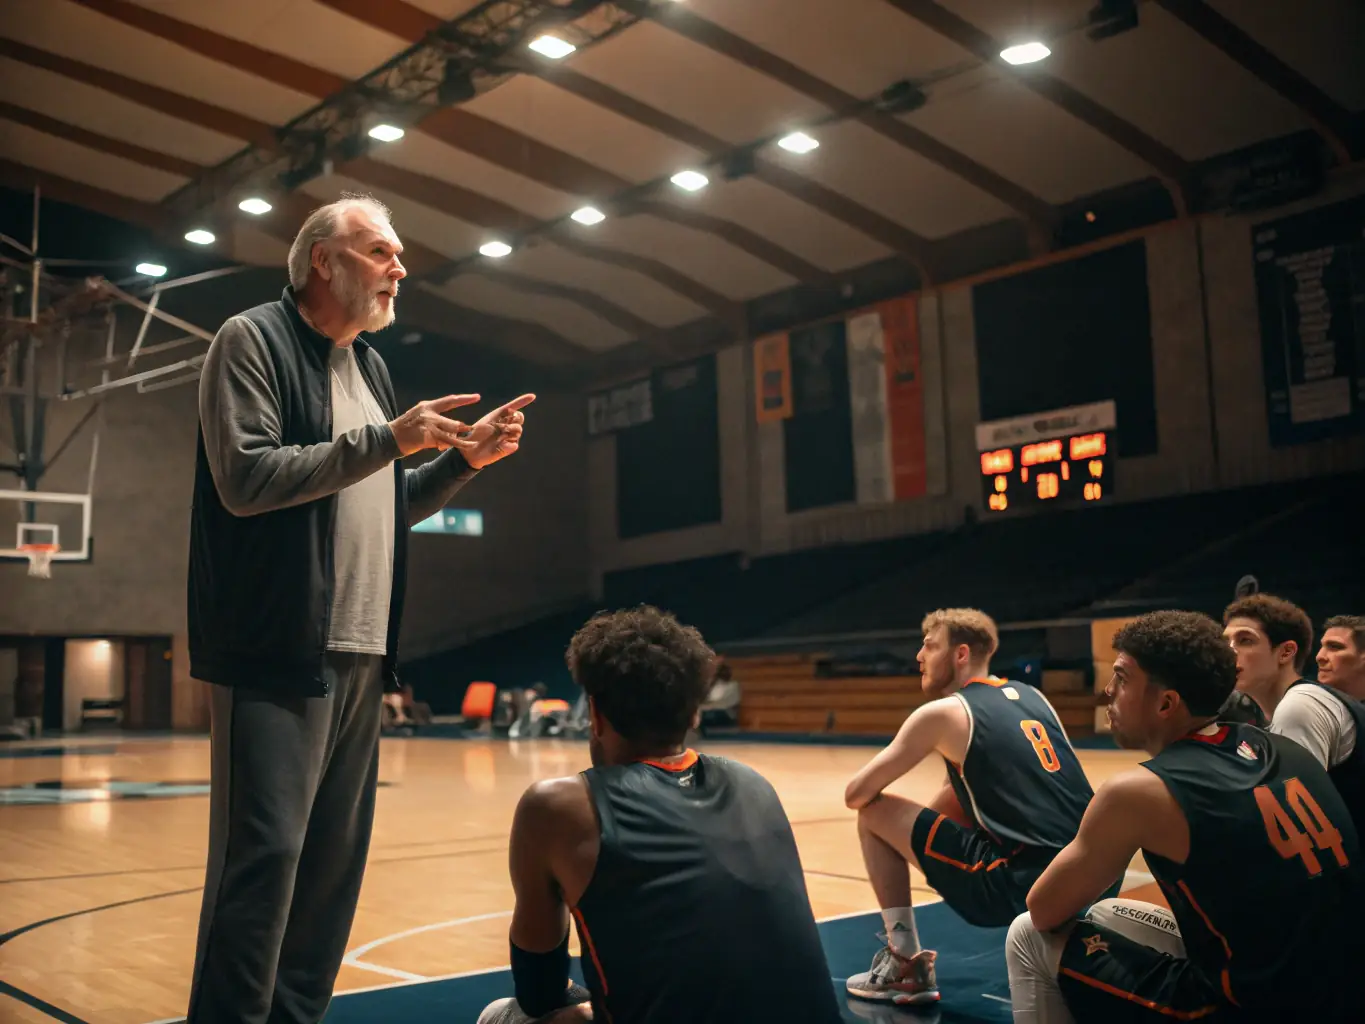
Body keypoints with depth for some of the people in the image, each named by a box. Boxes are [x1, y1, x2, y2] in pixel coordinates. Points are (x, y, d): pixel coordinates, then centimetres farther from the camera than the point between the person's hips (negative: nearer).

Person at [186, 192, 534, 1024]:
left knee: (337, 856, 10)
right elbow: (245, 478, -16)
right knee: (263, 854, -7)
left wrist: (465, 460, 10)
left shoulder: (370, 366, 19)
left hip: (360, 653, 8)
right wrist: (389, 438, -16)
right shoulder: (253, 341, -3)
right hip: (277, 651, -7)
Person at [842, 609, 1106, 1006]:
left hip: (1023, 885, -7)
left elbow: (856, 795, 3)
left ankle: (906, 965, 10)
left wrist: (877, 802, 25)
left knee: (874, 816, 7)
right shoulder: (1032, 696, 18)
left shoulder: (942, 712, -1)